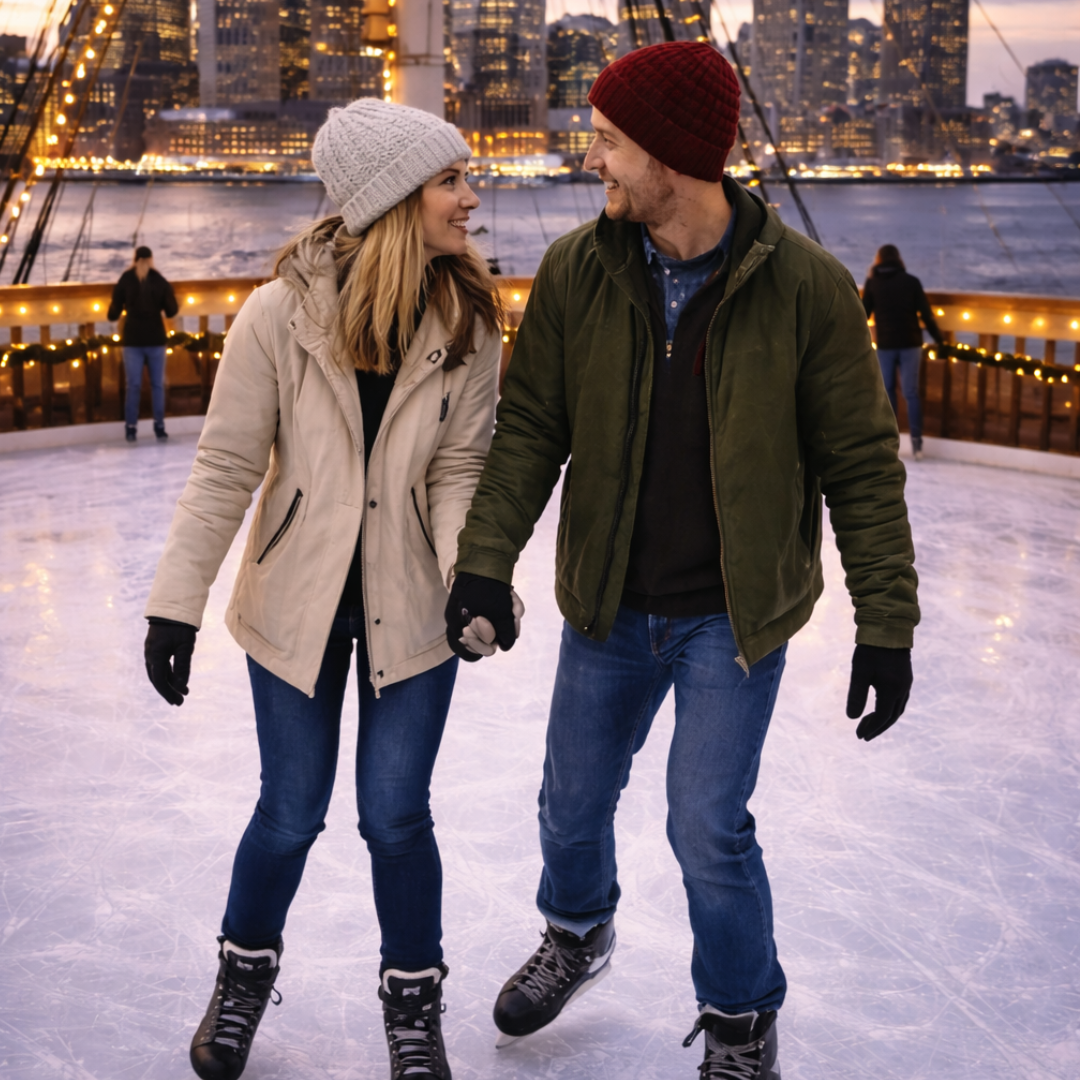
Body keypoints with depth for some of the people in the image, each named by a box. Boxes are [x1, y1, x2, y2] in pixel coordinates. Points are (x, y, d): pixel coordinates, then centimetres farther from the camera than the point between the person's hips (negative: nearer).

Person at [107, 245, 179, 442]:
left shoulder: (124, 282, -3)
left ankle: (131, 428, 2)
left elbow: (114, 313, -1)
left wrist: (112, 316, 22)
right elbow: (172, 310, 0)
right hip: (155, 339, 0)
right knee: (157, 384, 7)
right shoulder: (160, 282, -2)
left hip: (132, 340, 0)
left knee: (133, 385, 2)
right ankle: (159, 426, 7)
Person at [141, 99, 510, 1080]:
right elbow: (227, 467, -10)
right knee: (291, 814, 9)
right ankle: (246, 970, 39)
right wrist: (178, 601, -12)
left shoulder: (469, 320, -7)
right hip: (298, 602, -1)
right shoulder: (284, 311, -14)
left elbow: (459, 469, -6)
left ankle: (413, 998, 30)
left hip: (411, 610, 1)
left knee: (396, 816, 4)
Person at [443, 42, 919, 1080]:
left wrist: (885, 623, -10)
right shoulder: (574, 271, -8)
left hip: (735, 614, -3)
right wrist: (487, 558, -15)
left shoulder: (804, 285, -16)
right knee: (572, 802, 17)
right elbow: (529, 428, -3)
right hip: (608, 605, 4)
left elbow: (861, 467, -10)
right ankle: (577, 935, 51)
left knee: (707, 826, -5)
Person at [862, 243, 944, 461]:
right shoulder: (912, 281, 0)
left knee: (887, 391, 10)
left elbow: (863, 315, 2)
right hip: (910, 343, 0)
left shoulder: (872, 283, 1)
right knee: (911, 393, 2)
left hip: (885, 345, 0)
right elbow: (926, 314, -1)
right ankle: (916, 442, -3)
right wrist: (940, 341, 7)